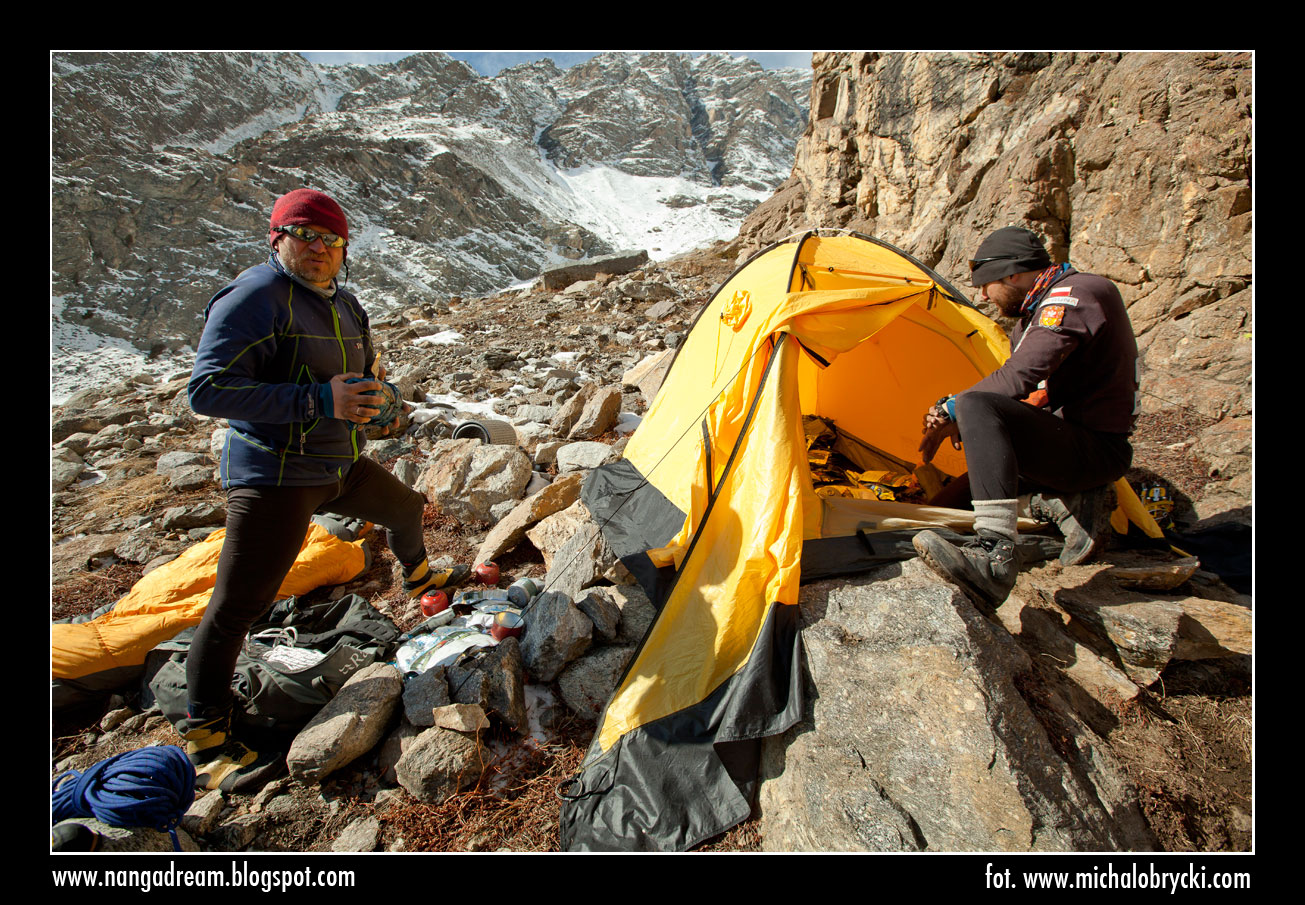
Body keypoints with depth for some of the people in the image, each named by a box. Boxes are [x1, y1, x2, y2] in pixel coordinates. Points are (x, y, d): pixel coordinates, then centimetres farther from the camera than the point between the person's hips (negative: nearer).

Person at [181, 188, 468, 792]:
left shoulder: (342, 303, 9)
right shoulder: (250, 300, -18)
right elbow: (207, 391, -25)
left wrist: (368, 381, -3)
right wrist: (317, 401, -32)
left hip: (341, 464, 9)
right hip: (275, 476, -8)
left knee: (406, 509, 28)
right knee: (236, 605, -7)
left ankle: (419, 576, 60)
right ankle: (204, 745, 5)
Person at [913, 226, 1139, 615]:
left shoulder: (1075, 296, -16)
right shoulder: (1041, 308, 15)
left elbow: (1020, 376, -29)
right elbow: (1022, 384, 18)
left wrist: (951, 408, -16)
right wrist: (955, 418, 3)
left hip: (1097, 449, -10)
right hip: (1076, 437, 10)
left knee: (978, 410, -30)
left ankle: (995, 556, -41)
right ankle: (1074, 502, 7)